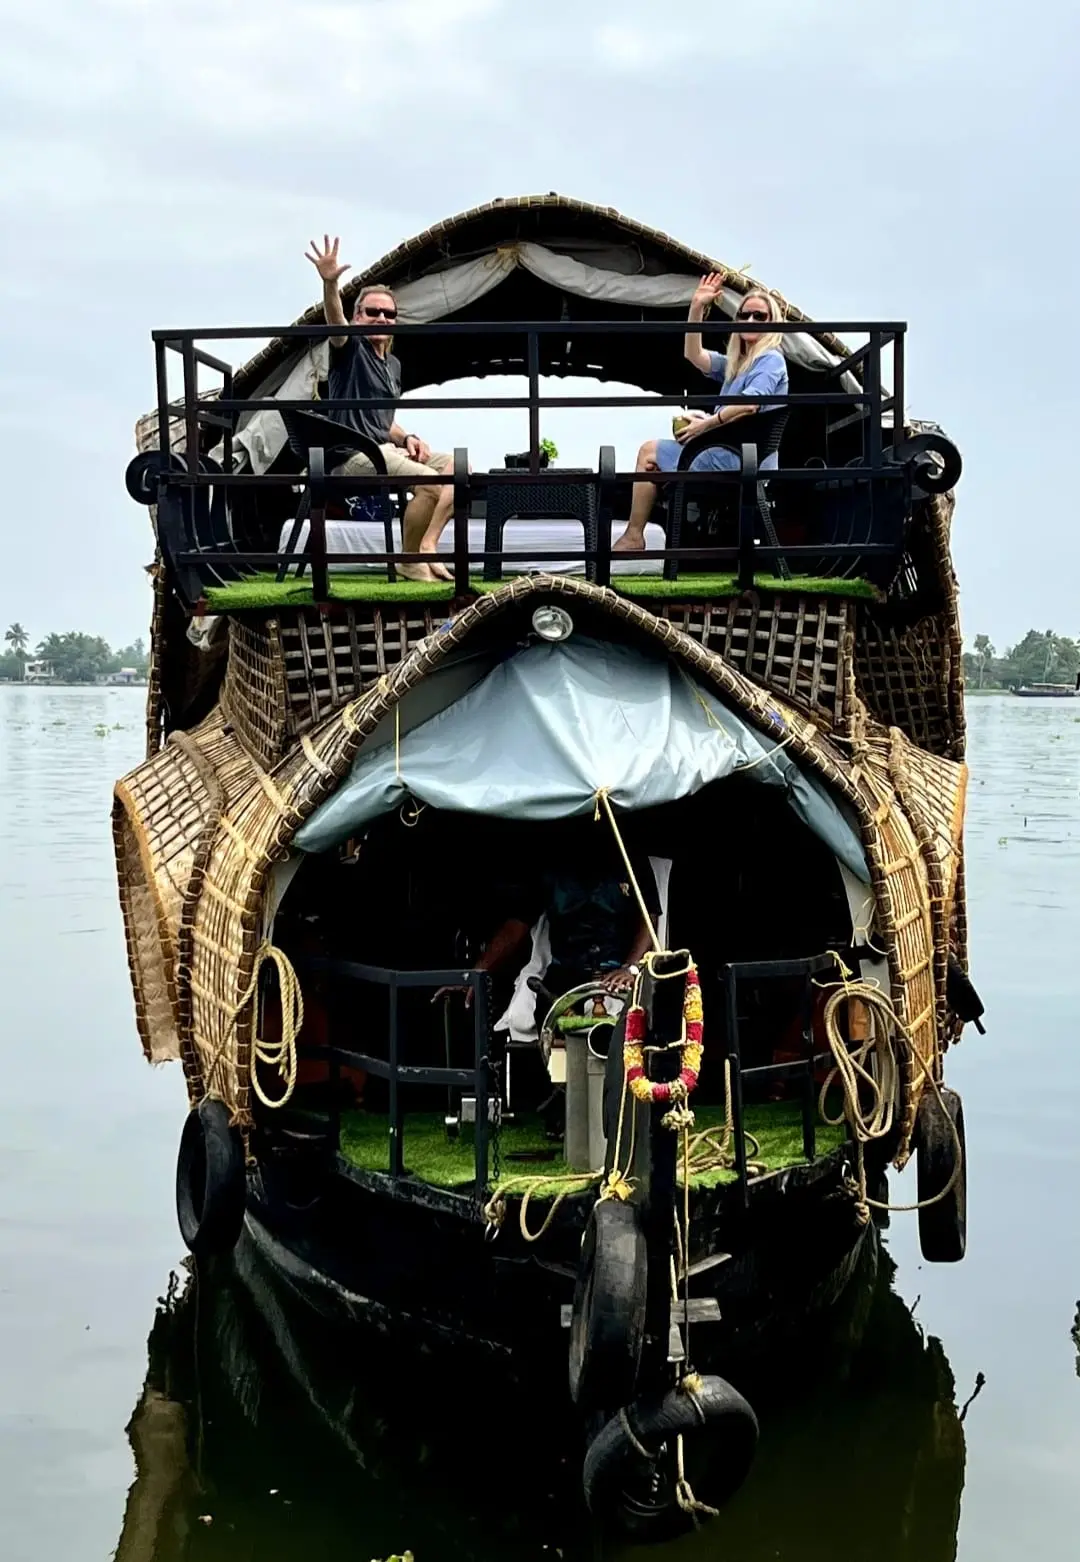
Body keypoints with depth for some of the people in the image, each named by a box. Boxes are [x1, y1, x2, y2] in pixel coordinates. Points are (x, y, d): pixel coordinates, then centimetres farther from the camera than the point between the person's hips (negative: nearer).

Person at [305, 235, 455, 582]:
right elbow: (335, 319, -26)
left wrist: (406, 438, 5)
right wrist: (330, 283, -46)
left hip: (385, 449, 9)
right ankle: (409, 560, -9)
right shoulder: (350, 349, -3)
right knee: (431, 481, -27)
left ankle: (426, 546, -7)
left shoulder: (393, 365, 20)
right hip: (353, 453, -9)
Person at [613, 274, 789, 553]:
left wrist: (706, 425, -19)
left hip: (739, 460, -10)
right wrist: (697, 309, -1)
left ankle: (633, 536, -3)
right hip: (731, 453, 10)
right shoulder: (737, 362, 20)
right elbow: (694, 355, 9)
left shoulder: (770, 360, -9)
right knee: (653, 451, 20)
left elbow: (749, 405, -26)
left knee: (649, 452, -4)